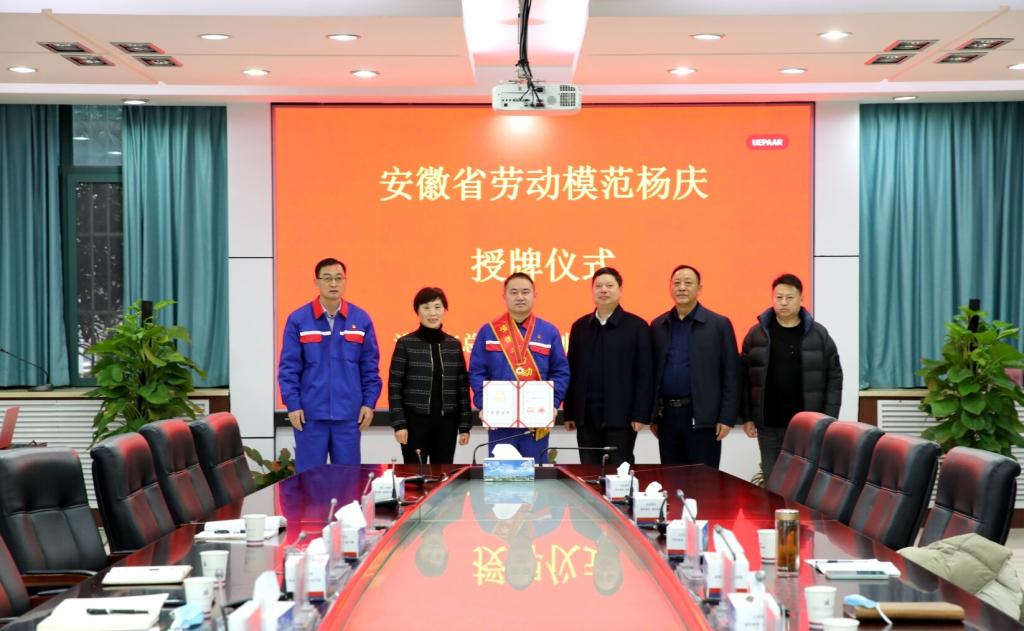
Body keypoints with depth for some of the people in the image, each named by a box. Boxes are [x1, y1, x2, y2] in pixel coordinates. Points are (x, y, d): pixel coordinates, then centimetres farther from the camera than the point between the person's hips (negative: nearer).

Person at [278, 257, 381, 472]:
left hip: (348, 414, 2)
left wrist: (369, 402, 1)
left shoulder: (361, 320, 3)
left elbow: (370, 367, 6)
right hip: (310, 413, -2)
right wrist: (292, 404, -7)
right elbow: (288, 367, -2)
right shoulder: (298, 320, -3)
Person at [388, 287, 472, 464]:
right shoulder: (405, 343, -2)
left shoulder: (454, 345, 7)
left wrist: (465, 425, 4)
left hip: (446, 422, 3)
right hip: (415, 421, -3)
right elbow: (395, 387, -4)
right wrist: (399, 423, -12)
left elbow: (463, 387, 8)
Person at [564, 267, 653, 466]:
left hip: (621, 417, -3)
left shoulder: (637, 326, -1)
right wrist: (569, 413, 6)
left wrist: (641, 414, -10)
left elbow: (645, 374, -5)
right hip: (587, 417, 4)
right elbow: (572, 372, 10)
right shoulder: (580, 327, 10)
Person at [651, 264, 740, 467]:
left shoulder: (719, 324, -1)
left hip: (703, 417, -3)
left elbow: (731, 375, -3)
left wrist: (727, 418, -9)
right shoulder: (658, 326, 10)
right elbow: (653, 373, 11)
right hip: (667, 415, 4)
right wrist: (652, 416, 7)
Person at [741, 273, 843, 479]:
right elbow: (745, 378, 4)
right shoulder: (756, 334, 2)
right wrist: (747, 417, 0)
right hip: (768, 425, 1)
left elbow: (834, 378, 1)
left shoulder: (818, 334, 0)